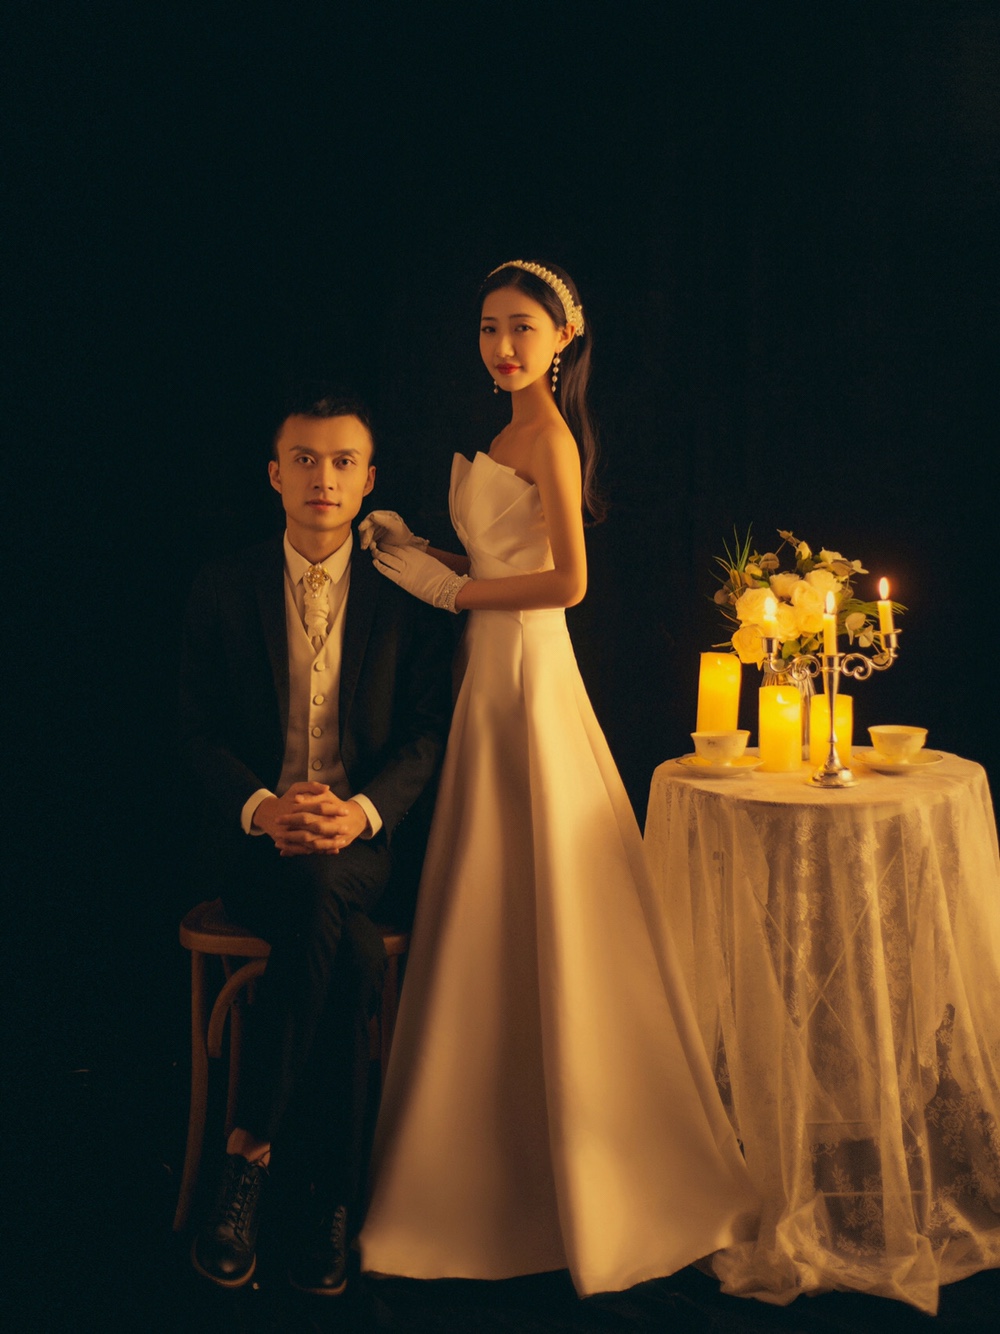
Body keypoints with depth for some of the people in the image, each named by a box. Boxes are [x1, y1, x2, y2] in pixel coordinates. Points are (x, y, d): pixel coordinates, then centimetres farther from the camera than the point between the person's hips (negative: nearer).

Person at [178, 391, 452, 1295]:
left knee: (319, 886, -36)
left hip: (365, 835, 1)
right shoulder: (224, 588, 6)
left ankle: (251, 1152, -20)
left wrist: (360, 811, -20)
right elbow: (200, 730, 2)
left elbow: (427, 734, 0)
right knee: (355, 953, -32)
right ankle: (328, 1199, -17)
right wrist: (261, 808, -19)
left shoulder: (406, 594, 5)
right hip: (253, 832, 0)